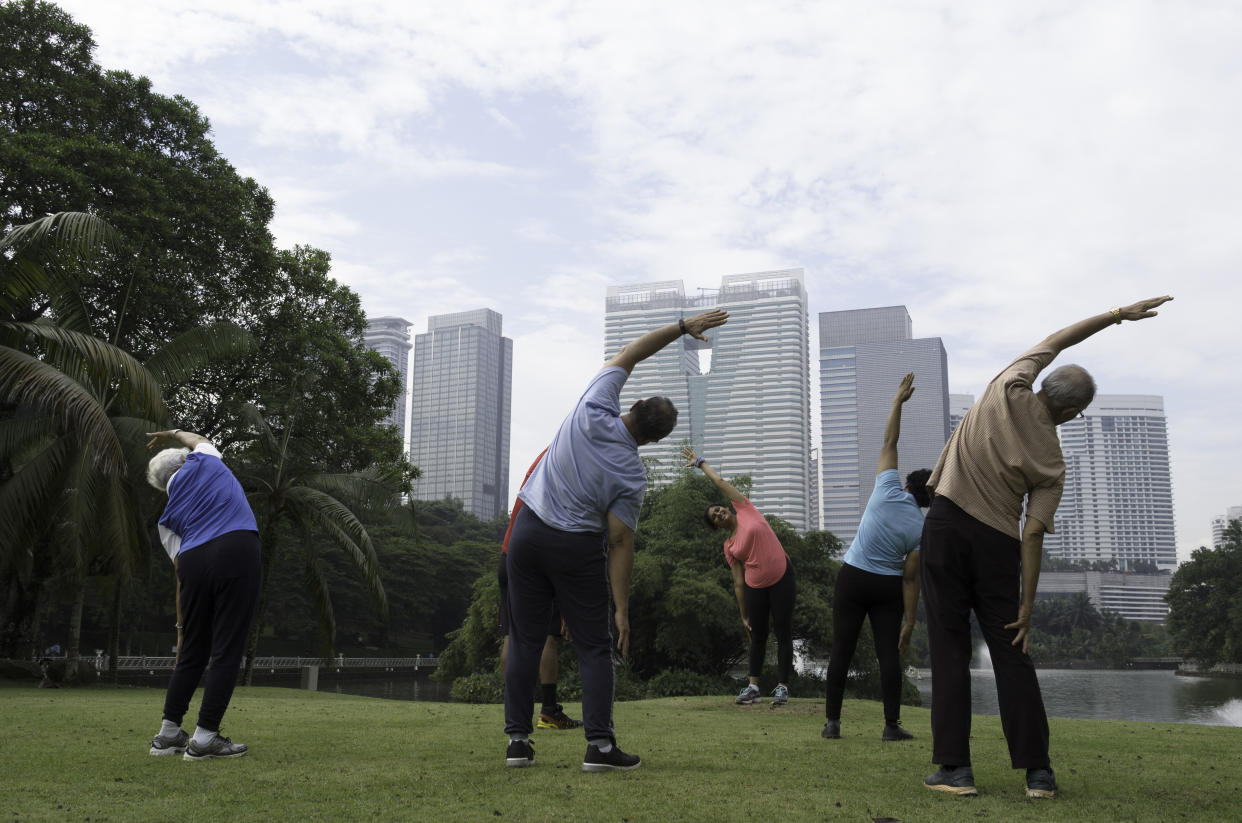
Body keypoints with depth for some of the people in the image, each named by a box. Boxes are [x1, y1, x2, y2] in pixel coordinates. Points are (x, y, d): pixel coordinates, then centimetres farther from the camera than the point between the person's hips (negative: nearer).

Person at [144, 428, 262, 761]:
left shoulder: (168, 518, 24)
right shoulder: (204, 461, 19)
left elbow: (180, 573, 18)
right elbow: (199, 440, 45)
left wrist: (181, 625, 22)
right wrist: (172, 433, 60)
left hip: (193, 562, 4)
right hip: (238, 550, -4)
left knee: (192, 653, 17)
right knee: (227, 652, 0)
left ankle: (168, 734, 26)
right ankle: (205, 739, 2)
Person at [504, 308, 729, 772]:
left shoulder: (593, 409, -8)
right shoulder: (632, 477, -12)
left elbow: (629, 354, 3)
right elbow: (620, 544, -12)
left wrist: (682, 327, 7)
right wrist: (622, 609, -5)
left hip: (528, 530, 4)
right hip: (578, 547, -4)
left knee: (524, 640, 8)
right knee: (594, 647, 7)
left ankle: (518, 740, 10)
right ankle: (599, 744, 1)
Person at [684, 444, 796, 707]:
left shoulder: (744, 509, 2)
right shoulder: (729, 547, 8)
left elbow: (720, 482, 5)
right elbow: (738, 583, 8)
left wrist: (701, 462, 18)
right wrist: (743, 616, 6)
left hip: (782, 579, -3)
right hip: (755, 588, 3)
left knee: (783, 633, -2)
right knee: (757, 635, 8)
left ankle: (782, 686, 3)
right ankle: (753, 686, 13)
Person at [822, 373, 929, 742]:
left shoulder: (887, 490, -7)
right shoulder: (920, 528, -6)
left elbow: (889, 441, 0)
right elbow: (911, 579, -8)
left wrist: (899, 400, 5)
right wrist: (910, 621, -4)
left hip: (853, 579, 1)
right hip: (888, 588, -1)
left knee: (841, 650, 3)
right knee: (888, 654, 4)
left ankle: (832, 722, 6)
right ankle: (892, 725, 2)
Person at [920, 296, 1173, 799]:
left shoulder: (1010, 389, -1)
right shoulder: (1052, 465, 0)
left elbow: (1054, 341, 15)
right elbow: (1033, 536, -5)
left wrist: (1117, 315, 21)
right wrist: (1027, 607, 1)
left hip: (947, 524, 0)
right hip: (997, 544, 0)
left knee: (950, 649, 0)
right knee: (1011, 656, 9)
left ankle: (955, 768, -1)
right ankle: (1038, 771, 9)